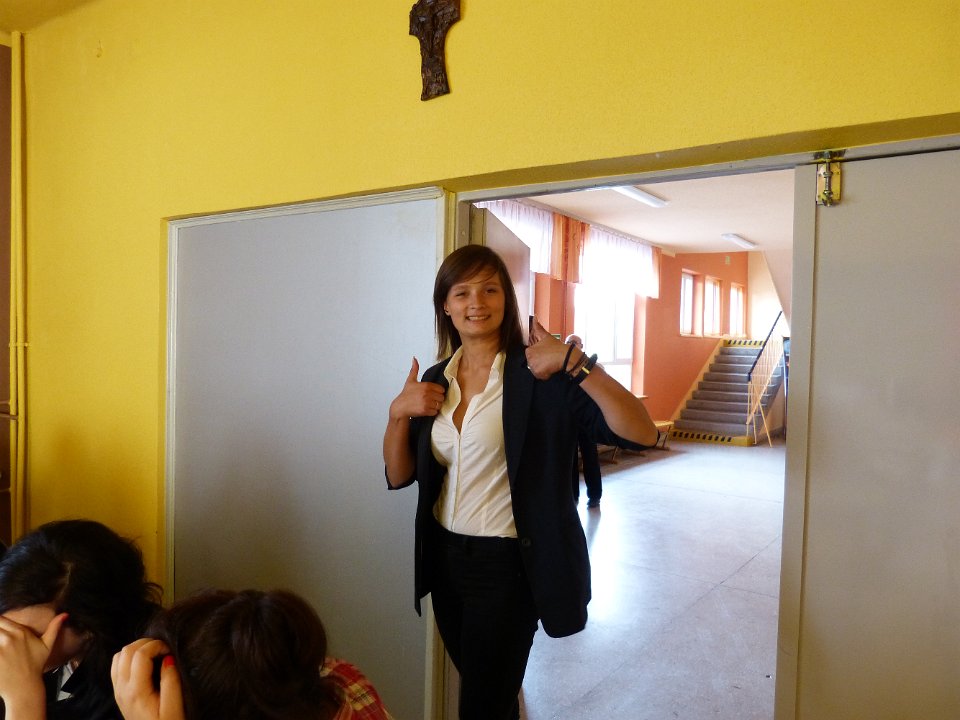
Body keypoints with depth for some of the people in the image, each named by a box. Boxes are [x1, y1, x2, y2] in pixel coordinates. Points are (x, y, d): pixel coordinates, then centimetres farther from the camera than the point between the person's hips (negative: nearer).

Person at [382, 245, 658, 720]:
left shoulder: (539, 376, -15)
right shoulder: (435, 380, 2)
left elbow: (641, 433, -24)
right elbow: (398, 476, 5)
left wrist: (575, 363, -33)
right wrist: (399, 412, -11)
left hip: (507, 563, -6)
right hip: (444, 556, 6)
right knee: (475, 679, 27)